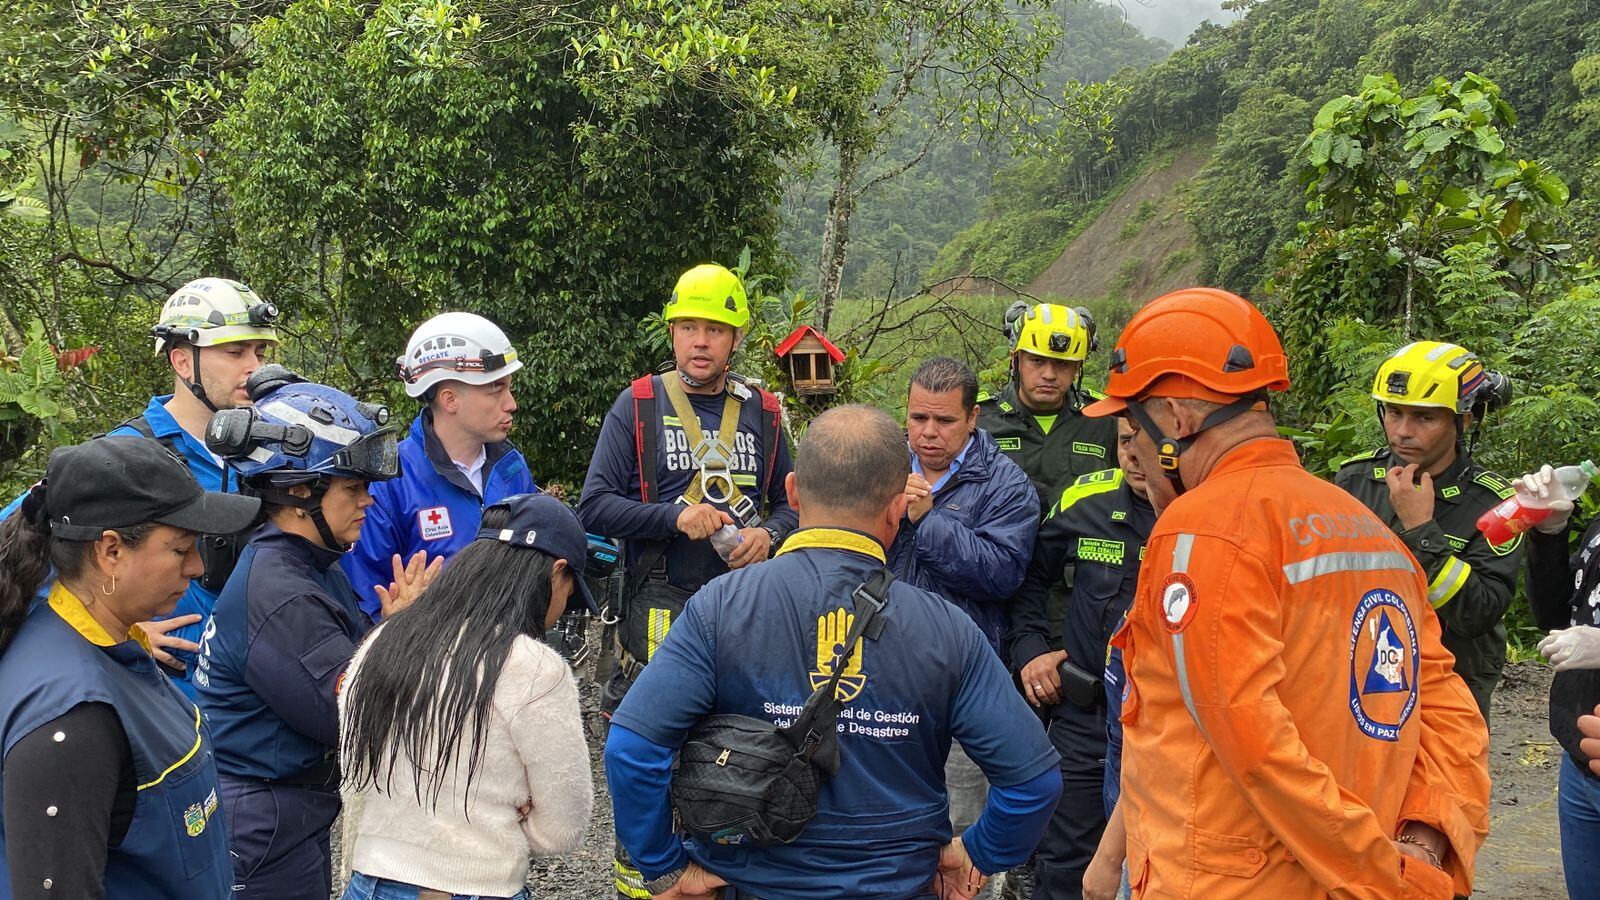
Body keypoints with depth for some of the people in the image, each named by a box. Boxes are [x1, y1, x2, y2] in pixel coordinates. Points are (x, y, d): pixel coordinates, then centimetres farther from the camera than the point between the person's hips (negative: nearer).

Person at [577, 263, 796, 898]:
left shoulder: (761, 412, 8)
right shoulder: (638, 406, 0)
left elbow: (790, 502, 15)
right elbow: (595, 506, -4)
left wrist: (768, 535, -6)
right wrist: (676, 517, -17)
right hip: (659, 612, -2)